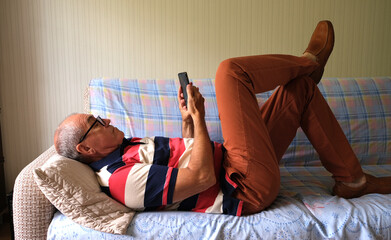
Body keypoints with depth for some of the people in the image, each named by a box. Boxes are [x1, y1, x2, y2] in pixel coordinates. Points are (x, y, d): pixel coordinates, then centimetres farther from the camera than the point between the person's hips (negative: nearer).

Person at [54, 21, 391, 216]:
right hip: (247, 188, -9)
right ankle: (310, 60, 12)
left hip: (235, 166, 10)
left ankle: (351, 178, 17)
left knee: (301, 86, 10)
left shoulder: (126, 149, 13)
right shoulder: (123, 179, -19)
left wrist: (188, 120, 4)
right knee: (230, 71, -18)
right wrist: (198, 116, -16)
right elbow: (201, 177, -26)